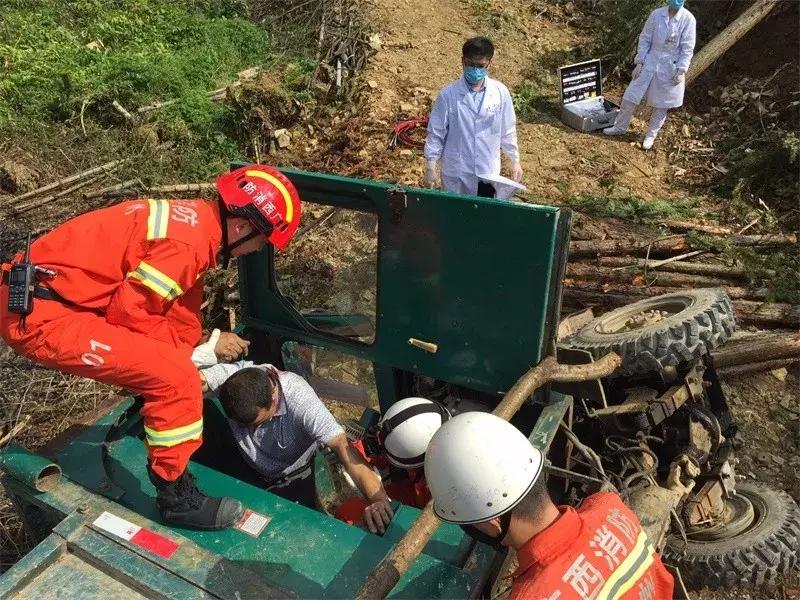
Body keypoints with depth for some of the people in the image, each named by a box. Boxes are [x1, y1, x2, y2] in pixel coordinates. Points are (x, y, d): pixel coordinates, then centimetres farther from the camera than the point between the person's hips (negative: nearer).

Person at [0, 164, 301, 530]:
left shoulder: (195, 221, 9)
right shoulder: (188, 242, -22)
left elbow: (181, 315, 17)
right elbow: (128, 312, -17)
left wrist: (192, 355, 17)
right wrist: (203, 350, -5)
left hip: (44, 299, 10)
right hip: (39, 315, -10)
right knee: (175, 378, -15)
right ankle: (177, 497, 1)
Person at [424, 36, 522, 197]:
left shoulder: (500, 92, -5)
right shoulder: (448, 94, -11)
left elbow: (508, 130, 6)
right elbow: (435, 133, -5)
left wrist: (515, 160, 10)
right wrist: (430, 168, -5)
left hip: (488, 171, 2)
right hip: (457, 172, -2)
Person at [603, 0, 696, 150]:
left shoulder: (688, 19, -11)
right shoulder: (657, 14, -5)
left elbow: (687, 48, -9)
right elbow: (645, 39, 2)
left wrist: (681, 71, -13)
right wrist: (639, 62, 0)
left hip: (670, 68, -2)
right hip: (651, 63, 2)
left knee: (661, 105, 9)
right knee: (631, 96, 5)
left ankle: (651, 136, 24)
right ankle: (620, 127, 23)